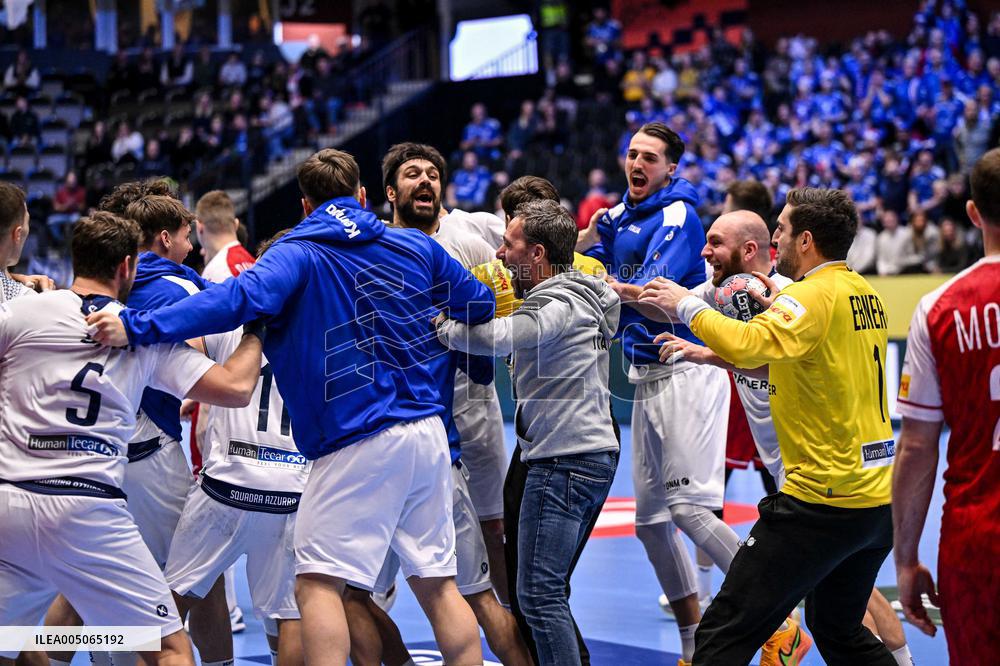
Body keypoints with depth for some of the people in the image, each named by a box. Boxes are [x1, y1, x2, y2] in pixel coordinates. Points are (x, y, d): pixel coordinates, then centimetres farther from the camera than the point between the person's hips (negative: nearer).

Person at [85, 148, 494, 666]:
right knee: (437, 582, 12)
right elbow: (481, 306, 22)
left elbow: (240, 299, -20)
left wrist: (137, 327, -24)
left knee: (317, 582, -6)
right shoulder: (417, 247, 12)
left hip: (360, 441, -6)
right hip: (429, 435, 6)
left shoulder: (298, 253, -3)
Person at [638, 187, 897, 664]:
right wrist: (710, 354, 20)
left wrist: (687, 306, -16)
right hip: (879, 498, 9)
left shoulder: (813, 295, -15)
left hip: (821, 500, -9)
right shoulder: (864, 293, 12)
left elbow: (748, 345, -31)